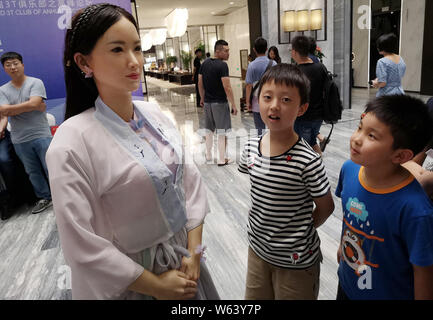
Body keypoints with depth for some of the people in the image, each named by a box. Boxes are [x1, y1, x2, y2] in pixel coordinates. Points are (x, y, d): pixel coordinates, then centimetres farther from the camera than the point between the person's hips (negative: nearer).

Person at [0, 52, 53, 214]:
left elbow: (33, 103, -18)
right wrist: (35, 107, -12)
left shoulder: (35, 83, -2)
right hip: (20, 140, 4)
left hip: (41, 135, -4)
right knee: (32, 172, 13)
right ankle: (44, 198, 26)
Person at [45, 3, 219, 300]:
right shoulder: (72, 142, -21)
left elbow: (190, 181, -1)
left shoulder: (155, 114, -5)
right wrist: (157, 286, -13)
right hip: (130, 280, -5)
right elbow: (83, 245, -20)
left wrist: (194, 253, -6)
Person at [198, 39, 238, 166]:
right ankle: (222, 160, 8)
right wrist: (233, 105, -15)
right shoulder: (222, 65, -16)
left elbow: (200, 83, 11)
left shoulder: (205, 63, 5)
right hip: (220, 103, -7)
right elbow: (227, 87, -20)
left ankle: (208, 155, 29)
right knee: (222, 132, 2)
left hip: (207, 102, 7)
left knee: (209, 130, 18)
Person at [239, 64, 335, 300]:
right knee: (255, 297, 24)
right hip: (257, 249, 5)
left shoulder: (308, 161, -24)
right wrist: (264, 228, 6)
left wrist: (299, 234, -4)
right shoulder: (251, 148, -8)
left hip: (295, 261, -5)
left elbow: (325, 207, -10)